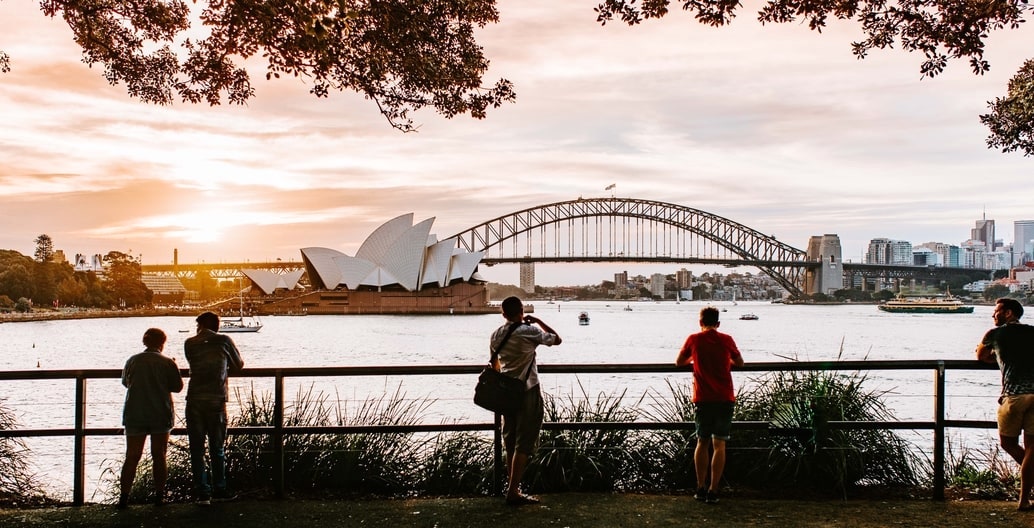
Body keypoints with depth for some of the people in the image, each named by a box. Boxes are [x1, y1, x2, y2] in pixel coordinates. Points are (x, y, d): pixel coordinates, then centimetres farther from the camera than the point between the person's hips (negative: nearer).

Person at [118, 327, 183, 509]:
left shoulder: (132, 361, 1)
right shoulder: (168, 363, -7)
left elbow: (125, 383, 15)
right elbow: (178, 387, 0)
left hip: (134, 415, 2)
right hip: (160, 415, -1)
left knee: (132, 457, 5)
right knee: (159, 456, 8)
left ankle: (124, 497, 2)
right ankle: (159, 496, 10)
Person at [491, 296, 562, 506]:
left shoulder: (496, 335, 3)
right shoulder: (529, 332, -14)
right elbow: (557, 339, -2)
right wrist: (538, 321, 6)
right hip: (528, 392, -6)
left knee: (511, 441, 15)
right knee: (524, 443, -4)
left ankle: (512, 486, 22)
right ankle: (513, 492, -6)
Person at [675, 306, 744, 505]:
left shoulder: (694, 339, 0)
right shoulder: (726, 339, -1)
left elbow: (679, 362, 13)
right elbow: (740, 363, 13)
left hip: (703, 399, 1)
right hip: (724, 399, -1)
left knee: (702, 443, 13)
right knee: (719, 444, 1)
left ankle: (701, 488, 16)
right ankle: (713, 491, -3)